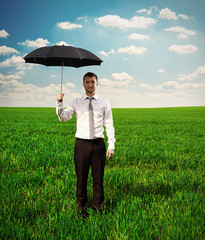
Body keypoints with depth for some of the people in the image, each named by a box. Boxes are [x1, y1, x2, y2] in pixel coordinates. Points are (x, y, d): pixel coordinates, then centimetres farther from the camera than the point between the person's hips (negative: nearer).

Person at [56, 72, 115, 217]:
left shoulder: (104, 103, 7)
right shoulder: (77, 103, 8)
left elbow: (109, 125, 6)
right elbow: (63, 118, -4)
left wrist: (111, 145, 0)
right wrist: (60, 103, -20)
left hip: (98, 144, 0)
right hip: (82, 143, 0)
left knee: (99, 177, 8)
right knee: (81, 177, 7)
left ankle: (98, 206, 24)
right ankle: (82, 206, 24)